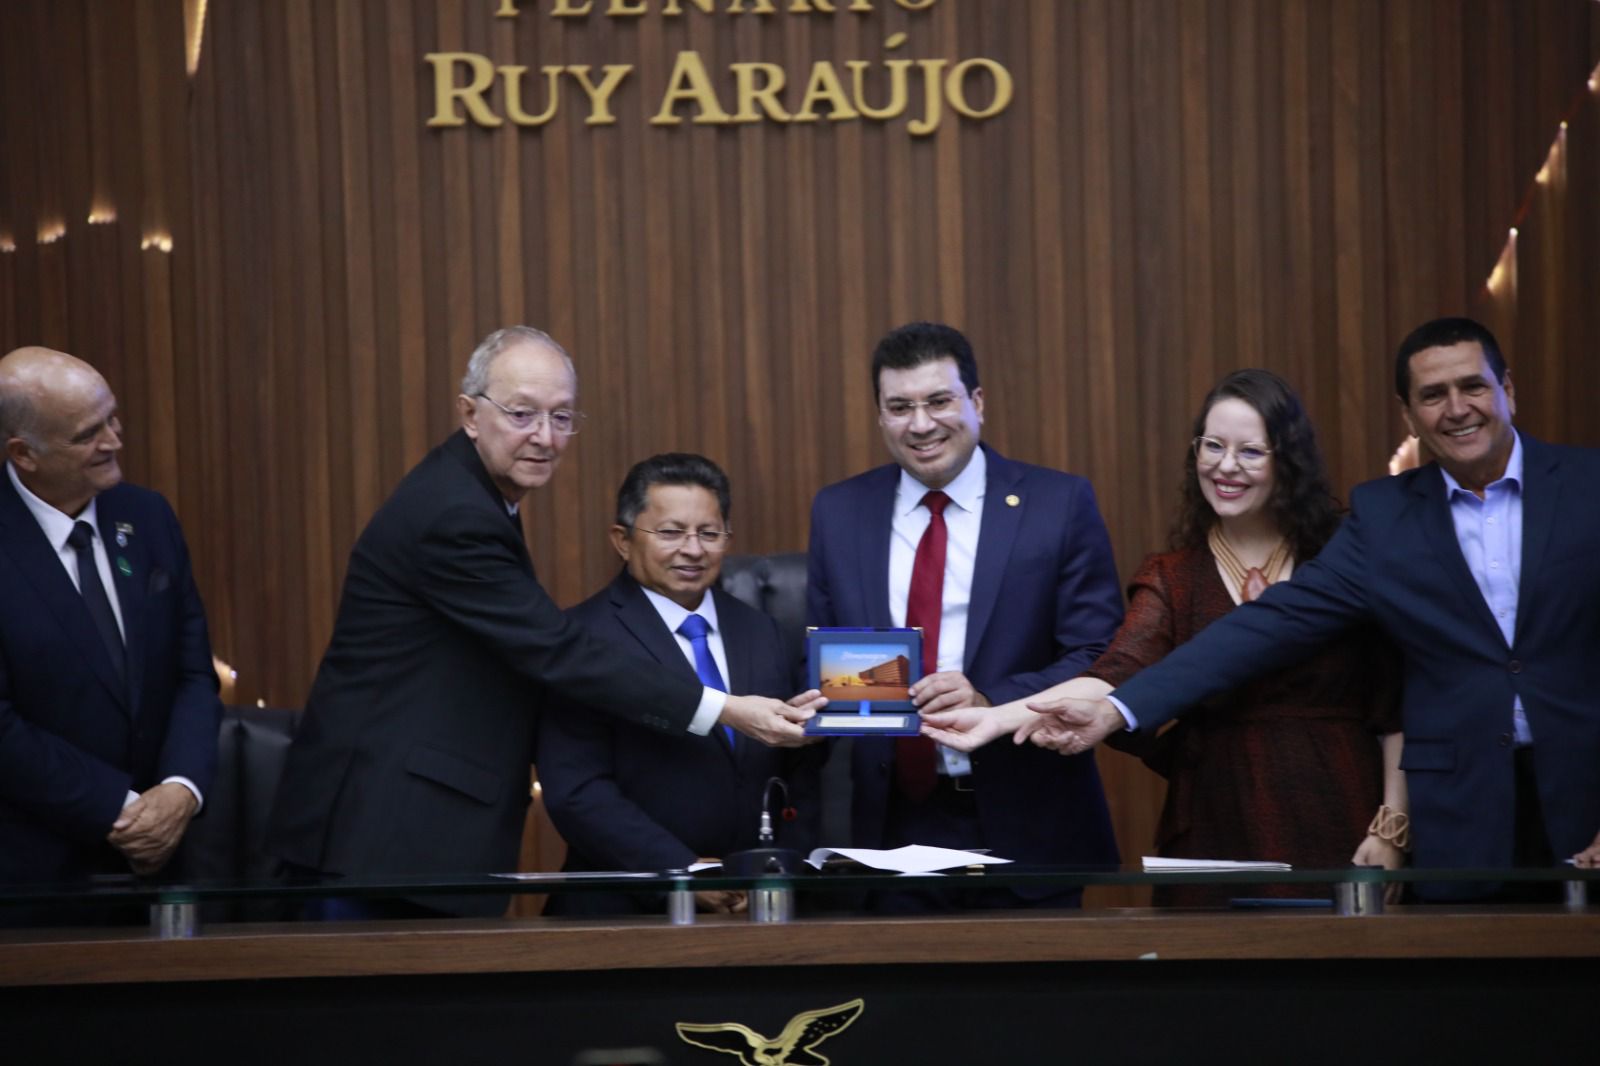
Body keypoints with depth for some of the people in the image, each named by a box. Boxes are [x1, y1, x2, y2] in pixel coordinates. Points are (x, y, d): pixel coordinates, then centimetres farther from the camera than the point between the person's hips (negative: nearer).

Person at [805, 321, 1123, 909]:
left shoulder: (1060, 503, -3)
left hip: (1025, 825, -2)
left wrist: (990, 702, -22)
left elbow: (1099, 659, -7)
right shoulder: (838, 512, 7)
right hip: (895, 825, 2)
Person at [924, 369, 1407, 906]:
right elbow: (1115, 678, -11)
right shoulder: (1172, 579, 6)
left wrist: (1392, 827, -6)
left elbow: (1395, 707, 3)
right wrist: (999, 718, -26)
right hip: (1216, 834, 1)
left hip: (1336, 832, -1)